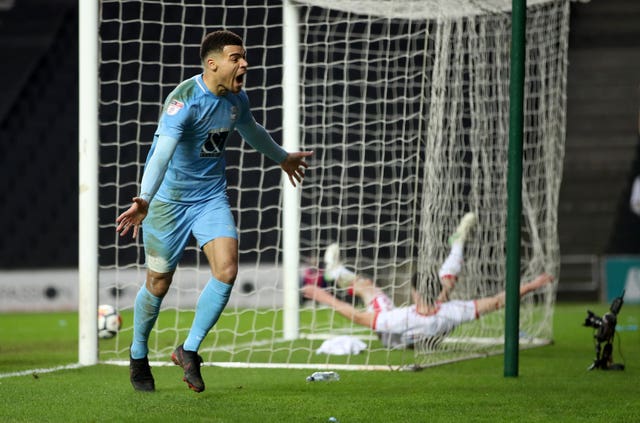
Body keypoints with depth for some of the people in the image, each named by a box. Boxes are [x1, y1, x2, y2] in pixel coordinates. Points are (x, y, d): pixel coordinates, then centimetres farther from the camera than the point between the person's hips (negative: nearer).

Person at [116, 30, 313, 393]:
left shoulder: (237, 97, -1)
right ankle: (138, 356, 30)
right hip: (170, 199, -5)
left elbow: (252, 131, 23)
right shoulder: (185, 100, -24)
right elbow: (162, 151, -38)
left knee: (227, 270, -14)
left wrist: (282, 157, 40)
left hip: (212, 196, 5)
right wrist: (144, 199, -52)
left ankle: (189, 350, 2)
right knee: (159, 284, 4)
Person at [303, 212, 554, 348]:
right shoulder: (449, 313, -44)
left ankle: (337, 274, 49)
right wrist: (530, 286, -30)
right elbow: (494, 302, -36)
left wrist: (323, 297, -31)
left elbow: (358, 316, -40)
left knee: (366, 285, 16)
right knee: (448, 277, 11)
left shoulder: (403, 318, -49)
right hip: (435, 337, 3)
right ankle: (458, 243, 43)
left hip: (392, 338, -3)